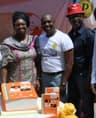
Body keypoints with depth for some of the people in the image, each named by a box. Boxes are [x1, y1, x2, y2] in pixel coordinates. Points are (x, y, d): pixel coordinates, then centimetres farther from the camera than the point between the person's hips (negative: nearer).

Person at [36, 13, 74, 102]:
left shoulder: (63, 38, -11)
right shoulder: (40, 38, 6)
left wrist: (63, 83, -14)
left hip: (58, 77, -5)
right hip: (44, 76, 5)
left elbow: (69, 62, -12)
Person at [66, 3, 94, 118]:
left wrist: (89, 78, -15)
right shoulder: (69, 35, 7)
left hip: (84, 74, -6)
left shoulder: (88, 34, -11)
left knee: (87, 105, 7)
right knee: (72, 103, 16)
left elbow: (92, 57, -13)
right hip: (72, 74, 6)